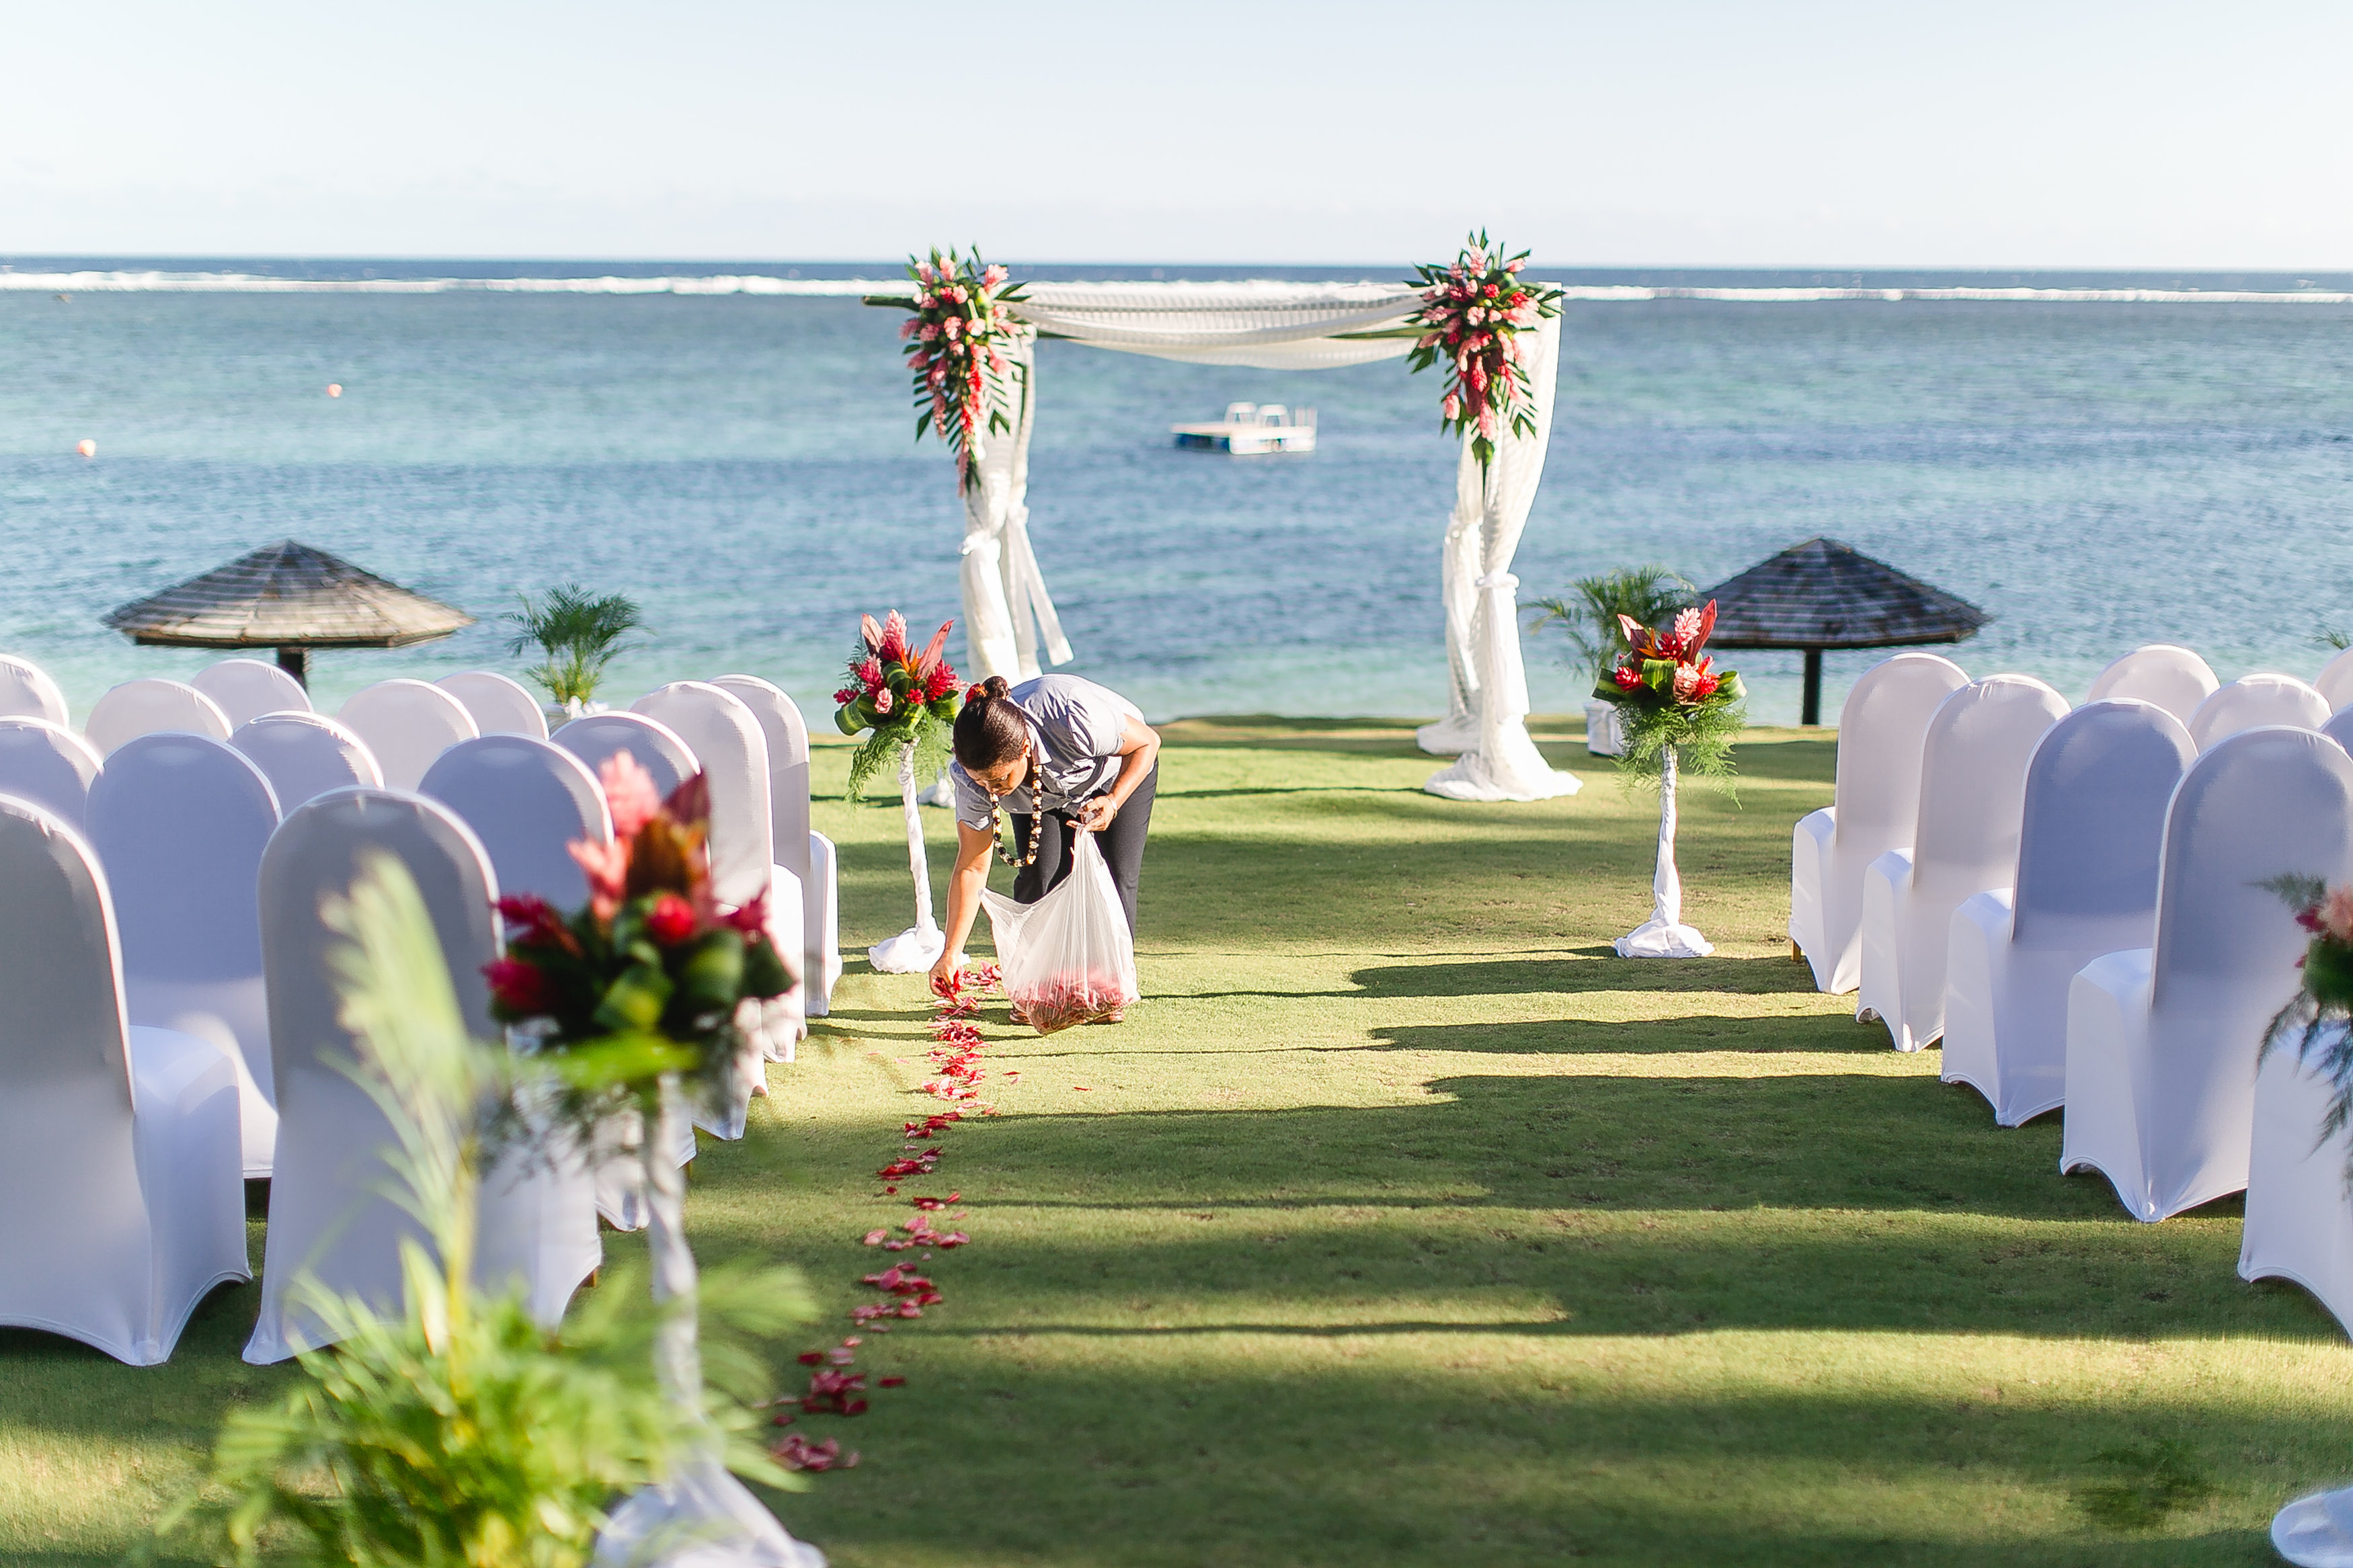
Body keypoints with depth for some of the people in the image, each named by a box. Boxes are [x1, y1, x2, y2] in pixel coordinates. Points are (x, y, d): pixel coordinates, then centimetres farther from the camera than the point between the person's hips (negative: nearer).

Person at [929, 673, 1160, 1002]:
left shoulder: (1074, 720, -46)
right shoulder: (972, 776, -33)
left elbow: (1148, 741, -26)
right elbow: (972, 867, -23)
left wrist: (1113, 802, -41)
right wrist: (951, 954, -27)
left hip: (1123, 772, -2)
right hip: (1043, 796, 2)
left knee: (1115, 879, -15)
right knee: (1037, 878, -16)